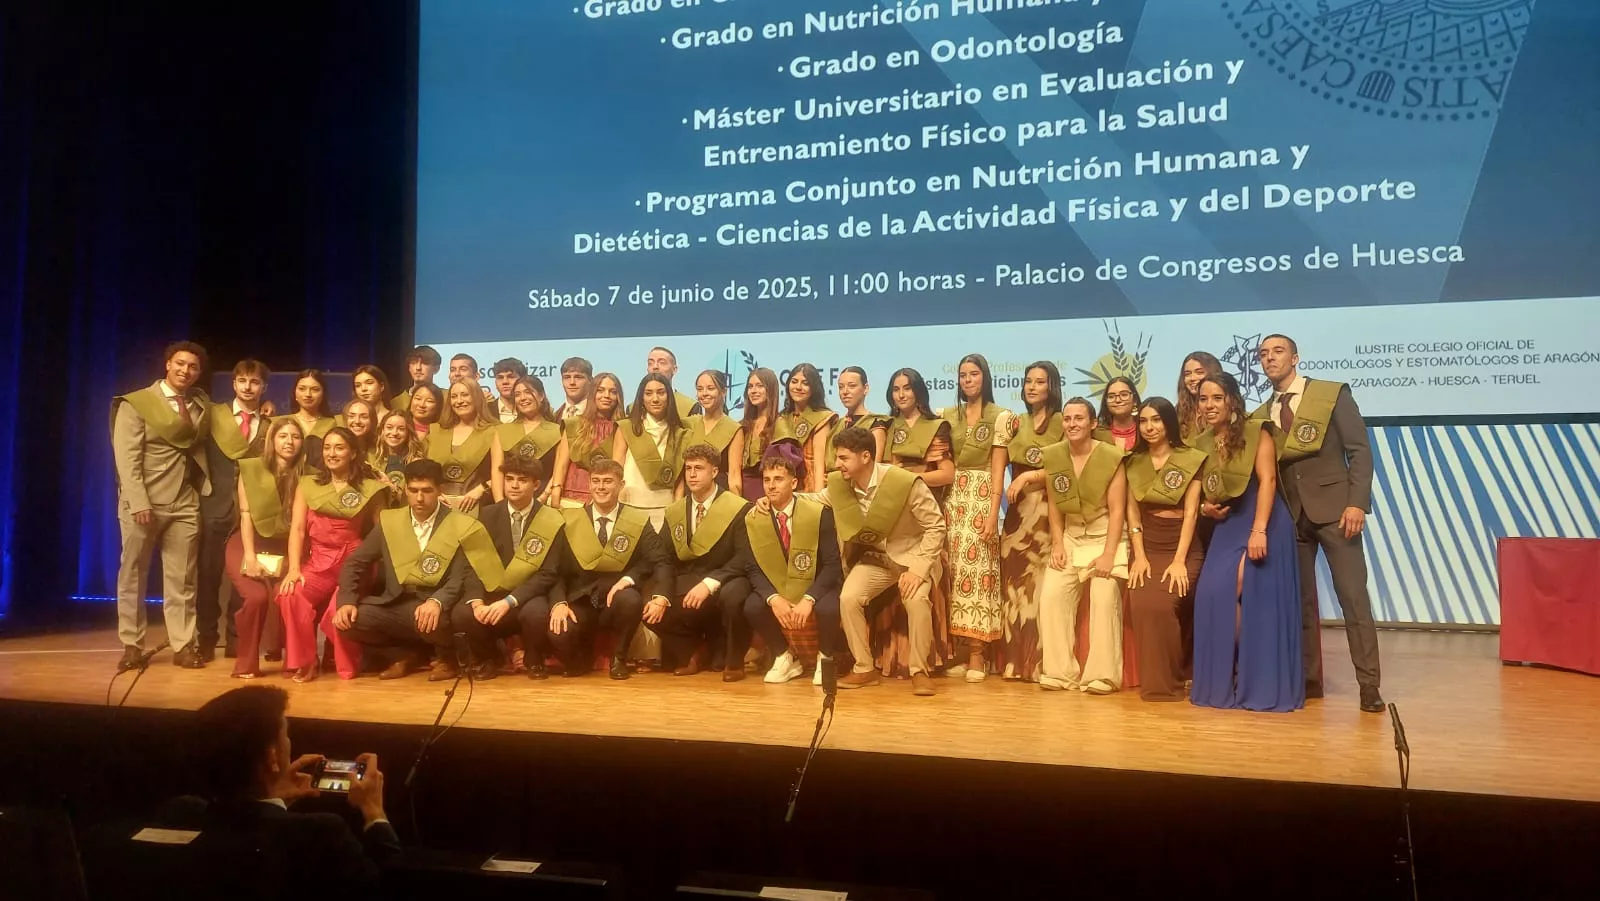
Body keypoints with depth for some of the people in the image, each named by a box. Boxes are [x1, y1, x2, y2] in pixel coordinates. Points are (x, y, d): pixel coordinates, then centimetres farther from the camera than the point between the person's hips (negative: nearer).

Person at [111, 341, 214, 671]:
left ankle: (183, 645, 10)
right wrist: (139, 502, -18)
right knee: (132, 575, 6)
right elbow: (127, 457, -9)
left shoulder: (202, 405, 10)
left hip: (185, 503, 3)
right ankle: (132, 646, 14)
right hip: (142, 501, -3)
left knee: (181, 578, 5)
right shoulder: (136, 403, -3)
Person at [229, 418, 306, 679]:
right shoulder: (251, 468, -2)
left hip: (284, 550, 1)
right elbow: (246, 514, -7)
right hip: (248, 546, -1)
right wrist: (250, 556, -16)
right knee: (257, 597, -25)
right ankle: (246, 663, -6)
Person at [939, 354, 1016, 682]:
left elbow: (998, 468, -4)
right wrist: (941, 501, 0)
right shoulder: (948, 416, 13)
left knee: (977, 568, -8)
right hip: (952, 498, 4)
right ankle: (961, 649, 5)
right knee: (955, 571, 0)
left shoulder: (1001, 416, 1)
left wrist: (993, 513, -12)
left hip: (982, 498, -4)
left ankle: (977, 653, -4)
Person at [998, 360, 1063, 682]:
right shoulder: (1017, 422, 16)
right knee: (1013, 583, 2)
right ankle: (1015, 659, 9)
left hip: (1046, 509, -5)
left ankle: (1039, 661, 0)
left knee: (1041, 583, -7)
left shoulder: (1062, 423, 0)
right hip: (1017, 509, 5)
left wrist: (1029, 476, -13)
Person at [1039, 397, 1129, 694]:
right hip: (1070, 537, 4)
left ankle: (1102, 674, -11)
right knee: (1051, 595, -12)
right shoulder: (1052, 455, -2)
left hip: (1105, 536, -3)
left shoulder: (1111, 457, -12)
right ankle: (1060, 671, -2)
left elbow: (1117, 510, -12)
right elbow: (1054, 505, 5)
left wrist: (1108, 554, -19)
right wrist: (1057, 544, -5)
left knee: (1104, 596, -21)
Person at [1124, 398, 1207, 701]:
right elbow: (1133, 512, 6)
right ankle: (1152, 681, -5)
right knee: (1141, 606, -21)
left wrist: (1179, 561, -15)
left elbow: (1191, 512, -8)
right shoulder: (1134, 462, 9)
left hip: (1182, 548, -3)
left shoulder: (1191, 459, -2)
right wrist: (1139, 556, -6)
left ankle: (1171, 681, -8)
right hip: (1147, 549, 3)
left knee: (1164, 605, -26)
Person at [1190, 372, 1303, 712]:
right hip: (1226, 526, 6)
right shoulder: (1202, 444, 11)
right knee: (1214, 593, -7)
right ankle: (1228, 676, 6)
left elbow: (1267, 479, -15)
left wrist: (1259, 530, -23)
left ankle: (1260, 681, 1)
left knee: (1255, 596, -13)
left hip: (1261, 522, -6)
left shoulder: (1255, 432, -6)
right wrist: (1205, 507, -4)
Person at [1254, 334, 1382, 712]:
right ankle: (1308, 678, 13)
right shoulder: (1261, 415, 12)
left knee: (1353, 596, -5)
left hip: (1333, 507, -4)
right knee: (1299, 599, 6)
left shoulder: (1333, 394, 2)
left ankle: (1369, 684, 0)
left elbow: (1360, 451, -4)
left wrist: (1356, 502, -14)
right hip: (1289, 514, 4)